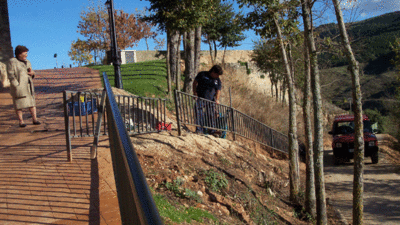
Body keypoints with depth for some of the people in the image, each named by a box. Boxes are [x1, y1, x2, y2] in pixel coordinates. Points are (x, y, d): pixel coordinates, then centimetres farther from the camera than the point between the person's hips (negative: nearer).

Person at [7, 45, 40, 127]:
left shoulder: (27, 62, 15)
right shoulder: (12, 62, -4)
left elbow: (31, 72, 21)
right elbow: (11, 75, -10)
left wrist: (32, 73, -3)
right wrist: (17, 85, -17)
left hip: (28, 86, 6)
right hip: (18, 86, -6)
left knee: (32, 102, 2)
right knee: (19, 103, -2)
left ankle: (35, 119, 5)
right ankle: (21, 121, 3)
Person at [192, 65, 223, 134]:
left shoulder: (218, 81, 11)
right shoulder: (202, 74, 3)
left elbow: (218, 90, 6)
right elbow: (195, 83, 8)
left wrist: (217, 99, -11)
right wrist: (195, 92, -5)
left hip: (211, 100, 3)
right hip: (200, 98, -3)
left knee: (211, 116, 2)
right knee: (199, 114, -12)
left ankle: (212, 131, 11)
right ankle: (199, 130, -12)